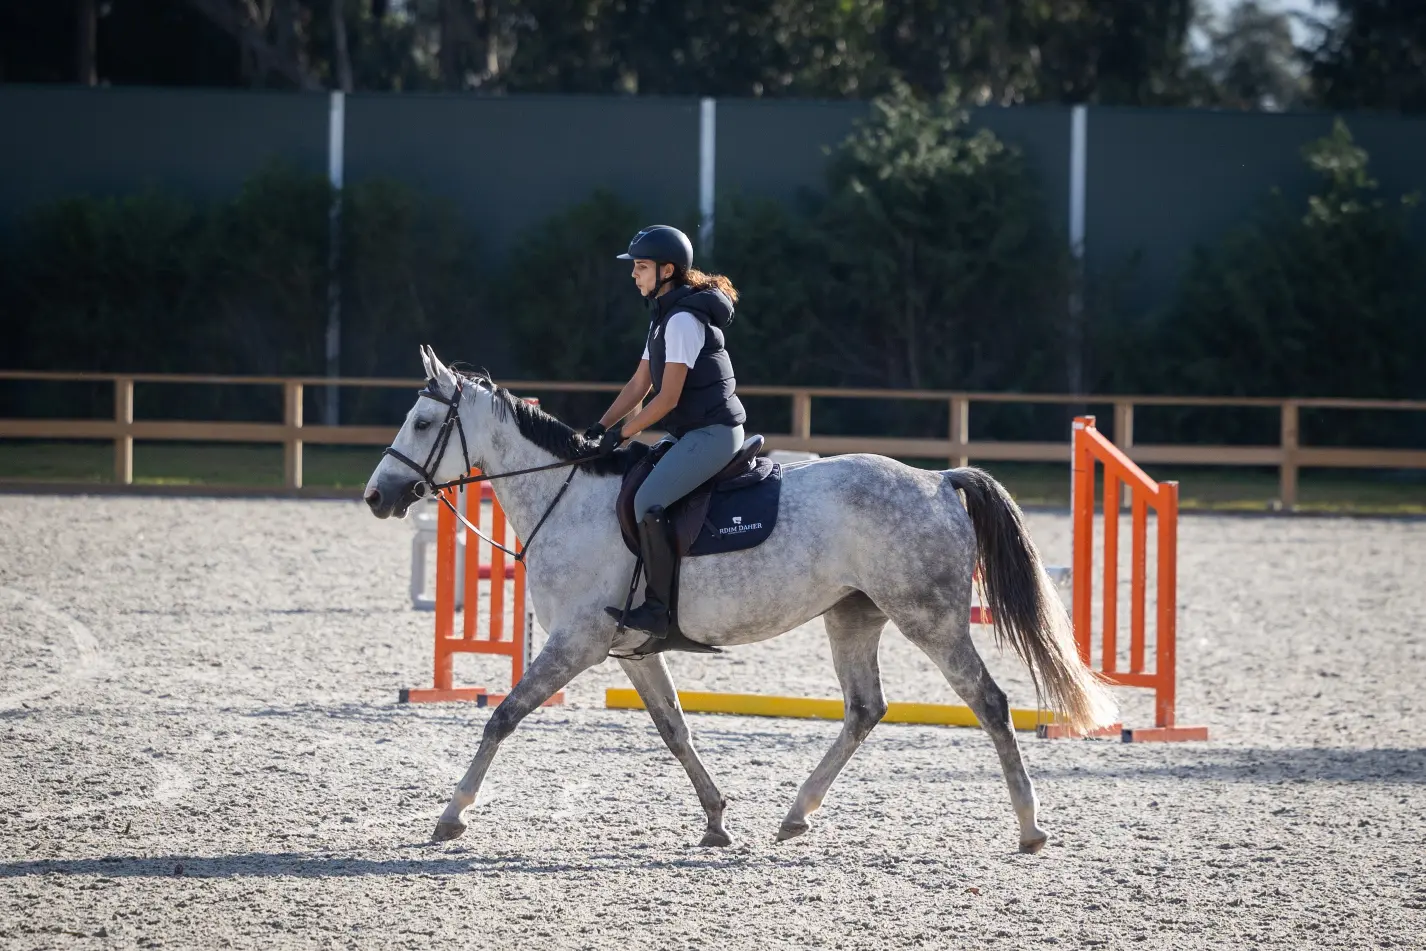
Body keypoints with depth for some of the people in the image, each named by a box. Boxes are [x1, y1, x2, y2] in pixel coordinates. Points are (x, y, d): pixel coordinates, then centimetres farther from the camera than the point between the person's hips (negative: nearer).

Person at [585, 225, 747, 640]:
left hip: (712, 431, -11)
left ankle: (657, 611, -22)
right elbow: (639, 384, 19)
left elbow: (668, 397, -18)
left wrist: (622, 432, -11)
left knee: (648, 501, -24)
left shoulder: (683, 320, -16)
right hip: (690, 432, 11)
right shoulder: (664, 316, 16)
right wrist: (601, 427, 11)